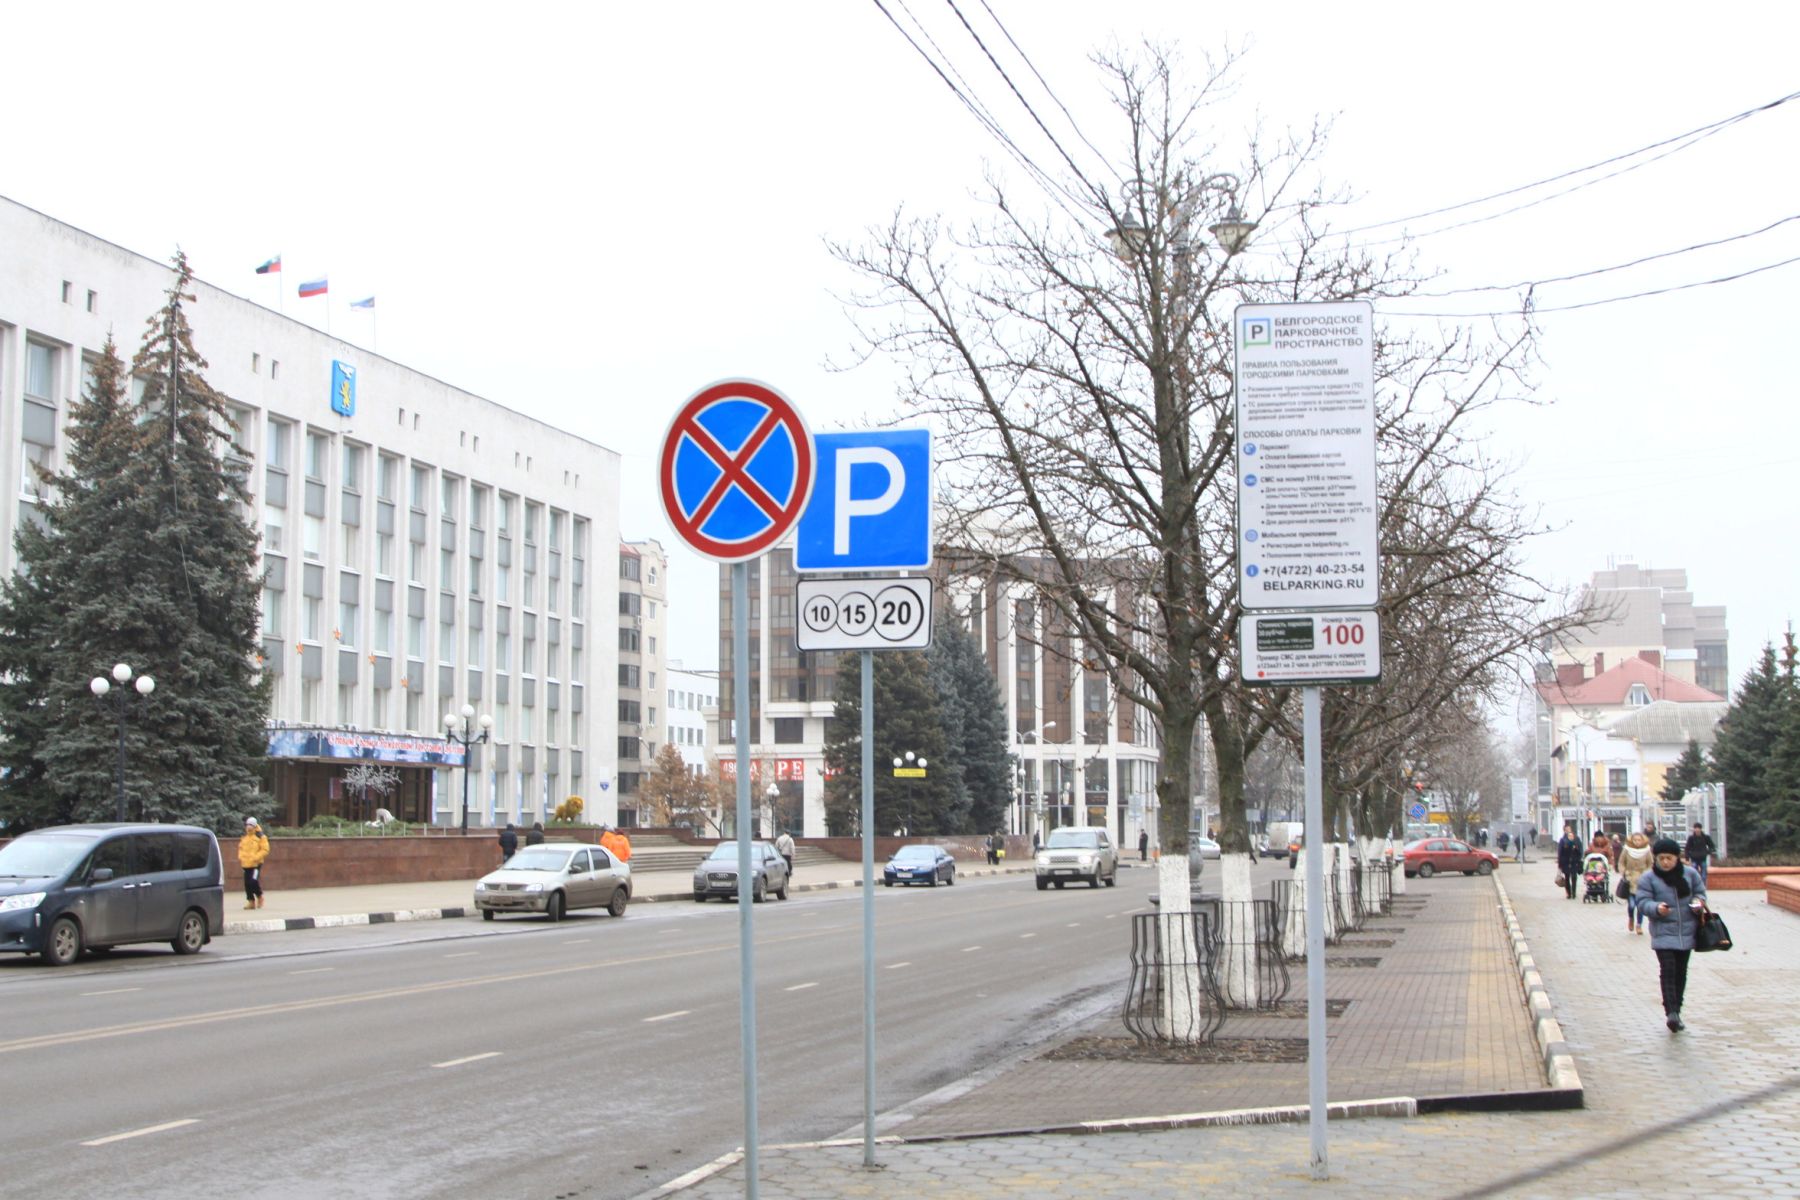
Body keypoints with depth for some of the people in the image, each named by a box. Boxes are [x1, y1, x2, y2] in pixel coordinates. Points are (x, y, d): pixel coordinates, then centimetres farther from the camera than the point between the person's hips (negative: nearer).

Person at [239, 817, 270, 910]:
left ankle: (259, 896, 8)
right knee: (247, 883, 5)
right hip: (246, 864, 6)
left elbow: (265, 850, -8)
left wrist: (256, 857, -18)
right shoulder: (244, 837, 12)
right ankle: (251, 901, 15)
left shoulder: (260, 837, -6)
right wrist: (240, 856, 6)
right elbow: (241, 847, 24)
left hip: (256, 864, -6)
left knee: (254, 881, -17)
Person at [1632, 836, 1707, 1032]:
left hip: (1686, 933, 4)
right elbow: (1642, 902, -7)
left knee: (1681, 972, 10)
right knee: (1668, 971, -15)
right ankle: (1671, 1012, -21)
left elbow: (1700, 892, 16)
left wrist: (1698, 902, -7)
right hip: (1663, 933, -4)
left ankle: (1676, 1011, 19)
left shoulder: (1690, 874, 5)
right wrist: (1656, 908, -28)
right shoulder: (1647, 878, -3)